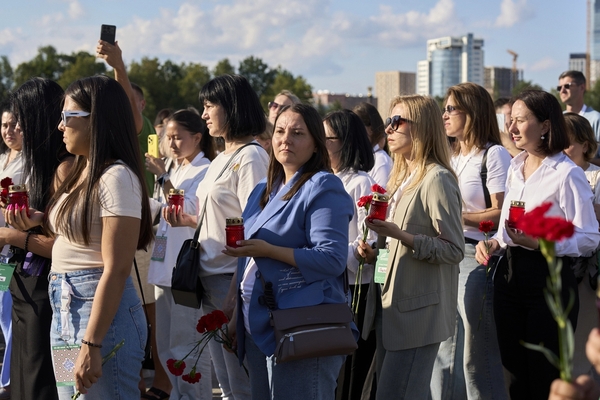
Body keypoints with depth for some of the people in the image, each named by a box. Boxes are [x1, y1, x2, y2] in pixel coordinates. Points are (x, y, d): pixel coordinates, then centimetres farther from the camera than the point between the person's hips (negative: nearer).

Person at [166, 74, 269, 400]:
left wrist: (234, 293, -21)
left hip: (233, 277, -9)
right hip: (210, 276, 9)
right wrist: (190, 220, 5)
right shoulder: (222, 159, 16)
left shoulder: (251, 157, -12)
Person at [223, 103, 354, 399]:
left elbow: (332, 259, -19)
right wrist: (235, 314, 21)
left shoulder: (323, 188, -9)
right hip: (257, 327, 8)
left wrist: (268, 250, -22)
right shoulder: (263, 191, 17)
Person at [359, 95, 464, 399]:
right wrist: (374, 254, 7)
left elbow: (454, 250, -17)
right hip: (390, 306, 9)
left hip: (418, 313, -9)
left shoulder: (436, 179, -13)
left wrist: (399, 235, -25)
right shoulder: (401, 178, 15)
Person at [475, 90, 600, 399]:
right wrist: (493, 243, 2)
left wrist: (538, 243, -25)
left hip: (548, 279, -7)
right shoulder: (515, 167, 11)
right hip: (510, 276, 7)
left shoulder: (567, 174, -13)